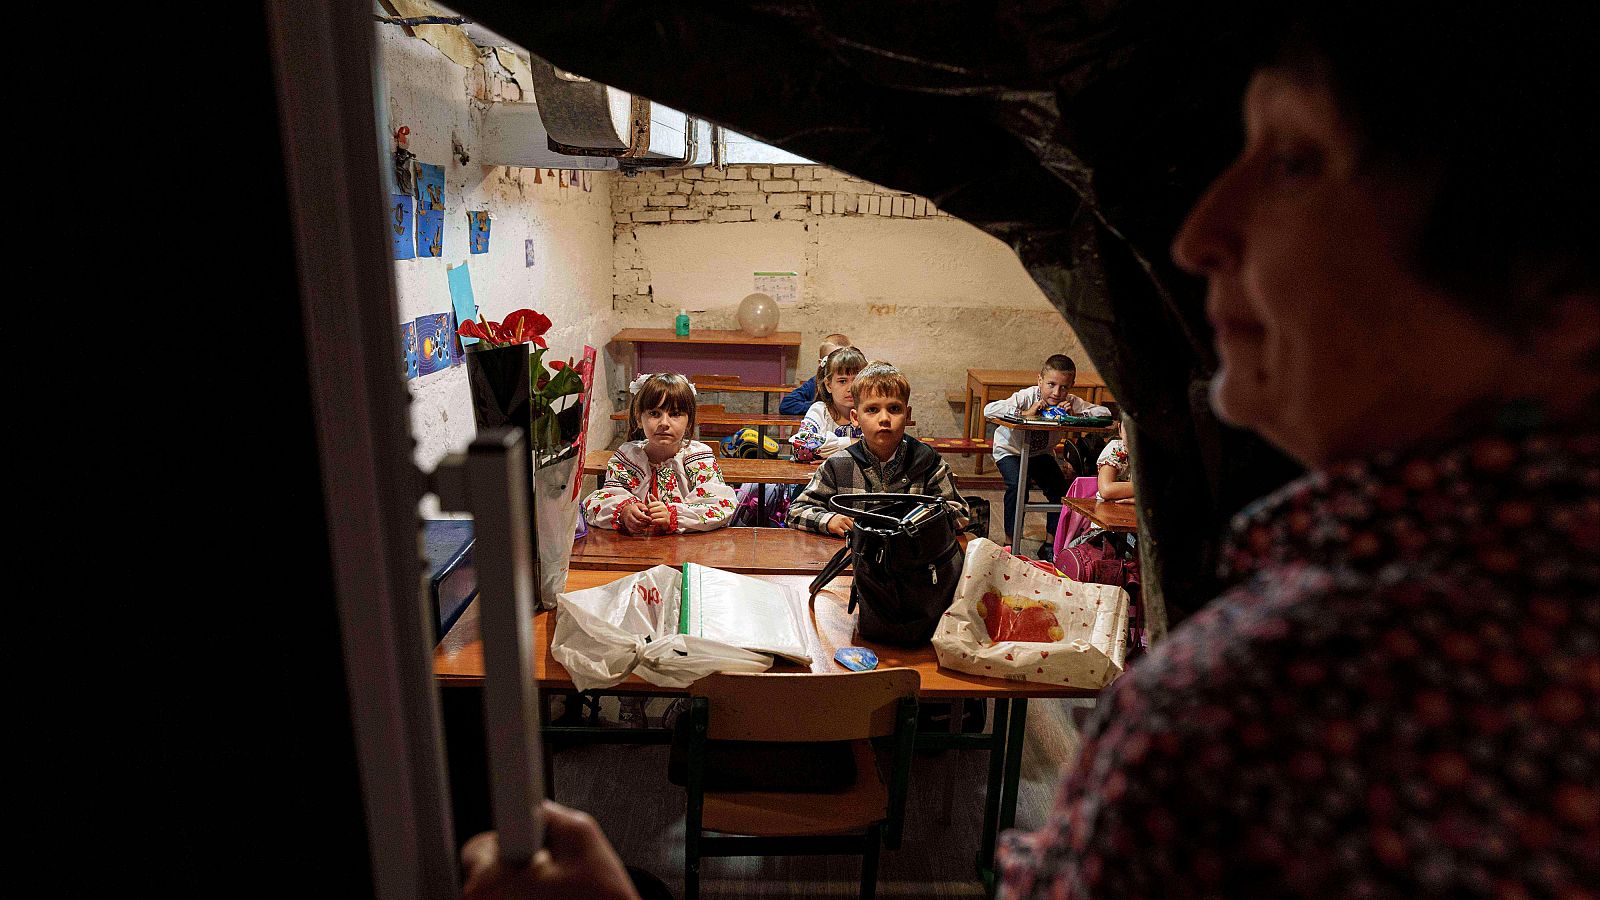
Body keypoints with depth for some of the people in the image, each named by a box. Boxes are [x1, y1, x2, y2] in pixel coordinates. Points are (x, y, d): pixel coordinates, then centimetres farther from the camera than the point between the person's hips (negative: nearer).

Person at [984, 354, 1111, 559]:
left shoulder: (1071, 402, -16)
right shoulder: (1026, 397, -29)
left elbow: (1105, 412, -20)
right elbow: (989, 410, -40)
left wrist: (1075, 415, -35)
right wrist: (1025, 413, -45)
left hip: (1041, 453, 4)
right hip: (1010, 450, -4)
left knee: (1060, 488, -12)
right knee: (1018, 485, -28)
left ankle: (1050, 543, 6)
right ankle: (1010, 541, -13)